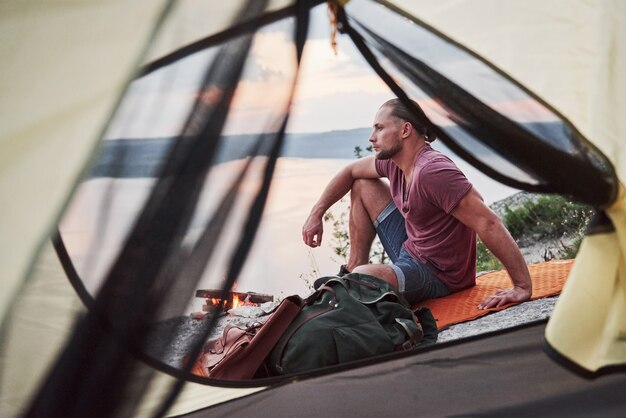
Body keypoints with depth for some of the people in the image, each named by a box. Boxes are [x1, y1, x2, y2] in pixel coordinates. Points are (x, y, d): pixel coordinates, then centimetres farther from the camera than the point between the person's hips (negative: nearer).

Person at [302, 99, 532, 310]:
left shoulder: (433, 171, -29)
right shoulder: (394, 161, 0)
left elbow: (488, 223, -32)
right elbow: (351, 171, 19)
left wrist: (523, 287, -33)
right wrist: (316, 214, 14)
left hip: (437, 274, -9)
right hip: (410, 249, 9)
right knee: (363, 185, 14)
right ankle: (352, 269, 16)